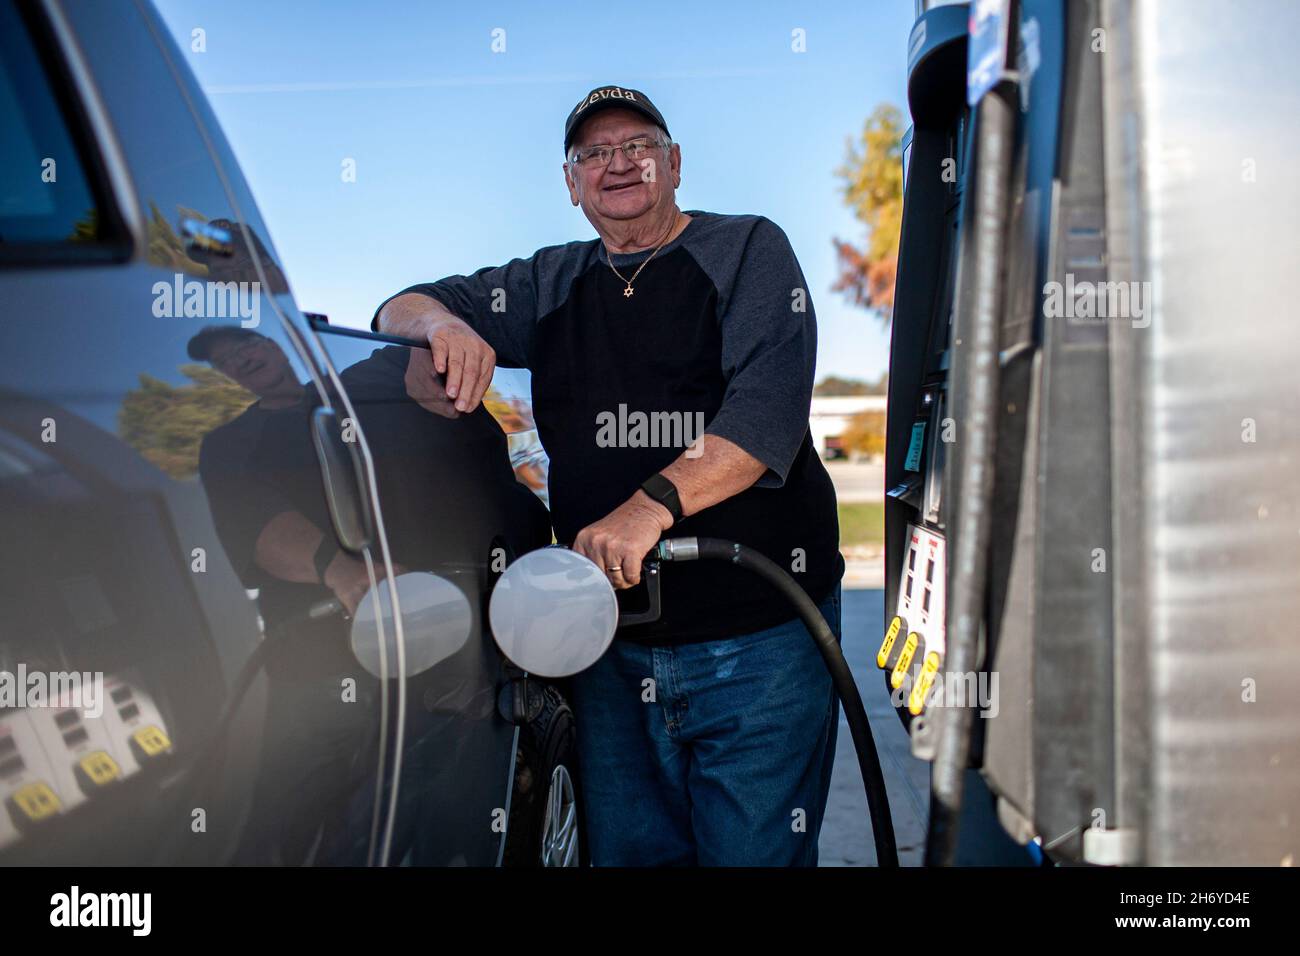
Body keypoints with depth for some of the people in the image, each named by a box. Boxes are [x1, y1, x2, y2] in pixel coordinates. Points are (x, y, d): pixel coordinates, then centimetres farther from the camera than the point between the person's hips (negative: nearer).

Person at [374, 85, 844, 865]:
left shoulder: (748, 252, 2)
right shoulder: (553, 284, 16)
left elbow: (770, 406, -14)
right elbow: (401, 308, 16)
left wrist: (651, 505, -28)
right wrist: (445, 324, -10)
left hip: (756, 633, -4)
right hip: (613, 645, 4)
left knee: (752, 853, 1)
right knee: (624, 852, 10)